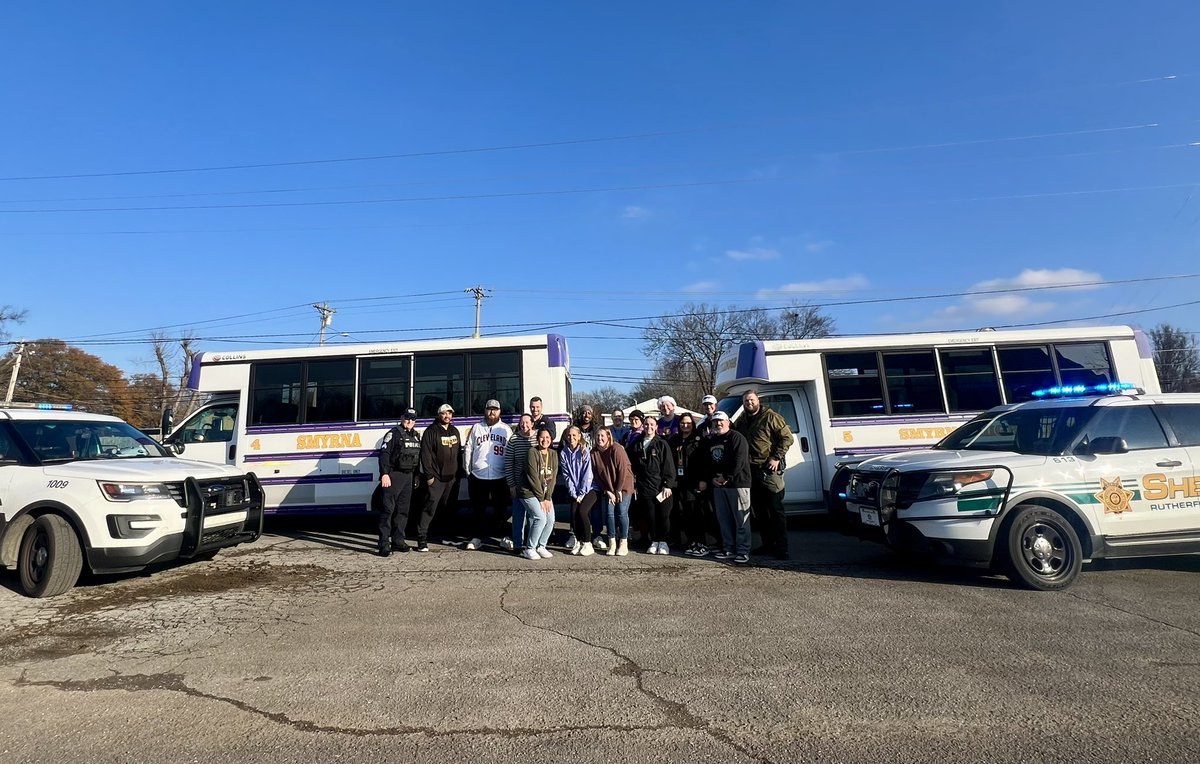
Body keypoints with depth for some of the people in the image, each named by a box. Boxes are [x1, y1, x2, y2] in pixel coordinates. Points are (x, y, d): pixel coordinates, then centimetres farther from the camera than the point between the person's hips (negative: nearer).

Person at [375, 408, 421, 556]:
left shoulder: (416, 436, 16)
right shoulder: (394, 434, -5)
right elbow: (384, 454, -14)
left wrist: (416, 477, 16)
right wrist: (384, 474, -23)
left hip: (409, 477, 7)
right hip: (394, 476, -7)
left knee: (403, 510, 11)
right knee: (388, 509, -7)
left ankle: (398, 540, 19)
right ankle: (384, 543, -6)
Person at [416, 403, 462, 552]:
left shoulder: (455, 431, 14)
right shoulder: (431, 431, -5)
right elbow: (425, 454, -11)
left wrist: (459, 472, 14)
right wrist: (429, 475, -15)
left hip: (452, 477, 6)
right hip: (436, 478, -6)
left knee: (448, 508, 13)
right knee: (430, 507, -10)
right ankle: (422, 539, -7)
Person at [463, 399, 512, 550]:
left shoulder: (506, 429, 6)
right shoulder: (476, 427, 7)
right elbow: (468, 450, 7)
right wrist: (468, 471, 3)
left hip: (500, 477, 0)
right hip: (478, 476, 1)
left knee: (501, 508, 8)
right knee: (478, 509, 8)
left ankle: (503, 536, 19)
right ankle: (477, 537, 18)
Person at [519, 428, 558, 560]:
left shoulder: (553, 454, 5)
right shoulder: (532, 453, -13)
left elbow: (553, 477, 1)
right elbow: (533, 478, -16)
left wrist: (548, 498, -7)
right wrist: (541, 499, -14)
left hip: (546, 494, 6)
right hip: (530, 493, -6)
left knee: (550, 520, -6)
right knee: (540, 518, -19)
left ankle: (540, 546, 14)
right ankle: (529, 549, -2)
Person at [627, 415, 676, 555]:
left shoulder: (662, 444, 0)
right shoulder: (636, 445, 8)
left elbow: (669, 466, -3)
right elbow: (631, 466, 11)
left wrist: (668, 485, -9)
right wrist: (633, 485, 6)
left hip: (661, 487, -2)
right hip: (644, 488, 2)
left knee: (663, 516, 2)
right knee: (650, 516, 6)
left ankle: (663, 541, 17)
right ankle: (654, 541, 19)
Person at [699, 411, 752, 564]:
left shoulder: (737, 438, -5)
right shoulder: (710, 441, 17)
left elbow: (739, 460, -15)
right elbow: (706, 463, 17)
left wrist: (727, 477, -15)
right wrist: (711, 479, 2)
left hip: (737, 483, -7)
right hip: (717, 485, 7)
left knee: (741, 519, -4)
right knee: (723, 519, 9)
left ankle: (743, 551, 0)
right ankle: (728, 549, 17)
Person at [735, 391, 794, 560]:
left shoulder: (771, 417, -6)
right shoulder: (741, 422, 14)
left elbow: (787, 437, -9)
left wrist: (776, 457, -16)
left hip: (769, 470, -7)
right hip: (751, 470, 7)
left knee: (776, 511, -4)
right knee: (758, 511, 13)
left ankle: (781, 548, 1)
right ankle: (768, 545, 25)